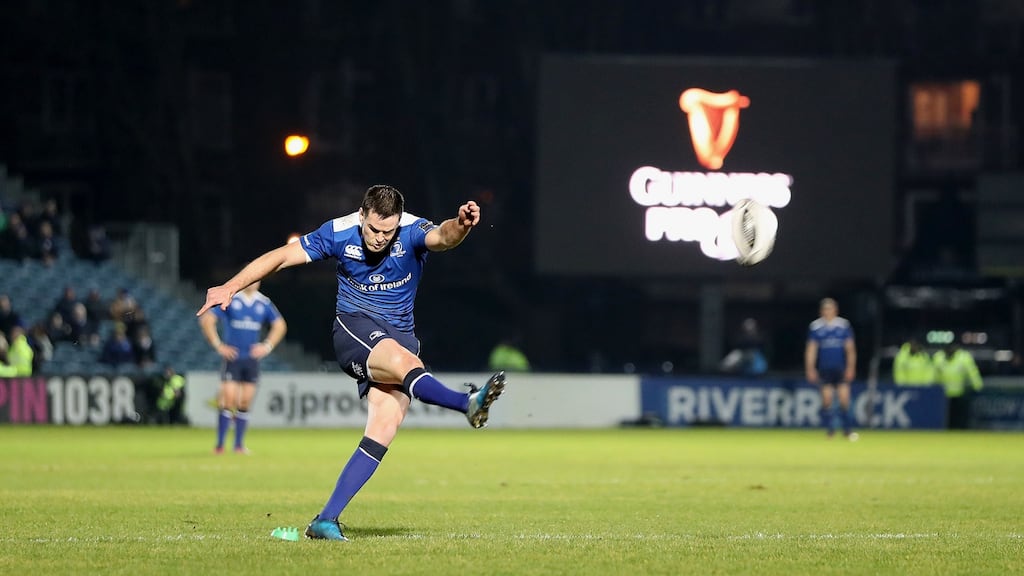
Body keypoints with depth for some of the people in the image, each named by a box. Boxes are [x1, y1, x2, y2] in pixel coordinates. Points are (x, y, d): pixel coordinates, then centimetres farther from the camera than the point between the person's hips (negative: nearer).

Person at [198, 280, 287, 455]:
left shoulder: (264, 303, 6)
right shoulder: (229, 299, -5)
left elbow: (280, 325, 15)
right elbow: (206, 319, -6)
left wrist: (267, 345, 2)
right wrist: (218, 345, -9)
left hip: (252, 359, 4)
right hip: (232, 357, -4)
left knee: (245, 402, 4)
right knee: (229, 399, -12)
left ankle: (239, 444, 13)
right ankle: (220, 444, -6)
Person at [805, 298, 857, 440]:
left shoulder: (844, 325, 3)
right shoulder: (815, 326, 3)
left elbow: (850, 348, 5)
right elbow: (811, 349, 5)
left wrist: (850, 367, -2)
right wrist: (810, 369, -2)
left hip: (841, 368, 0)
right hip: (824, 368, 0)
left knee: (844, 399, -6)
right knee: (826, 399, -2)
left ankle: (848, 429, 1)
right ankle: (830, 429, 7)